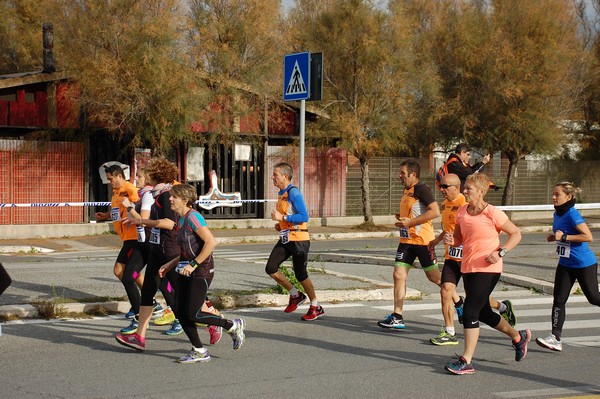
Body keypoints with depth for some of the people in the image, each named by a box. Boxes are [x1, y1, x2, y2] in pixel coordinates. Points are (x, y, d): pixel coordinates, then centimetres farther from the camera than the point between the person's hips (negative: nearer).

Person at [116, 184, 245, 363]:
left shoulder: (193, 217, -17)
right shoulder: (180, 219, 12)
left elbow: (211, 242, -25)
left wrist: (193, 264, -22)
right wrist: (169, 265, 15)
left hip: (202, 271, -9)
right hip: (187, 271, 9)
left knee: (192, 314, -7)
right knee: (180, 312, 4)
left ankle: (233, 326, 11)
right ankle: (199, 351, 13)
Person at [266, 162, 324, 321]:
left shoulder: (293, 193, -16)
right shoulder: (281, 193, 12)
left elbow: (304, 216, -22)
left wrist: (282, 217, -23)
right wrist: (280, 224, 8)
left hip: (298, 239, -9)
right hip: (285, 239, 9)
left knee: (301, 275, -1)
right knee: (271, 268, -2)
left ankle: (316, 307, 15)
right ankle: (295, 295, 15)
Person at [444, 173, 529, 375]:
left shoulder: (492, 213, -12)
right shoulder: (461, 212, 6)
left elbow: (516, 234, -4)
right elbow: (459, 239, 16)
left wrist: (500, 252, -16)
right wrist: (451, 241, -7)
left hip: (487, 269, -8)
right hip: (467, 267, 8)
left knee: (469, 311, -15)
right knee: (483, 313, 17)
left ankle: (466, 361, -10)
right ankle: (518, 337, 41)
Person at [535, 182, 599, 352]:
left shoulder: (572, 214, -20)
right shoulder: (557, 214, 5)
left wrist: (564, 237, -26)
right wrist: (554, 237, 1)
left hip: (584, 264, -8)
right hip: (565, 264, 8)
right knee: (559, 300, -2)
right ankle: (555, 339, -4)